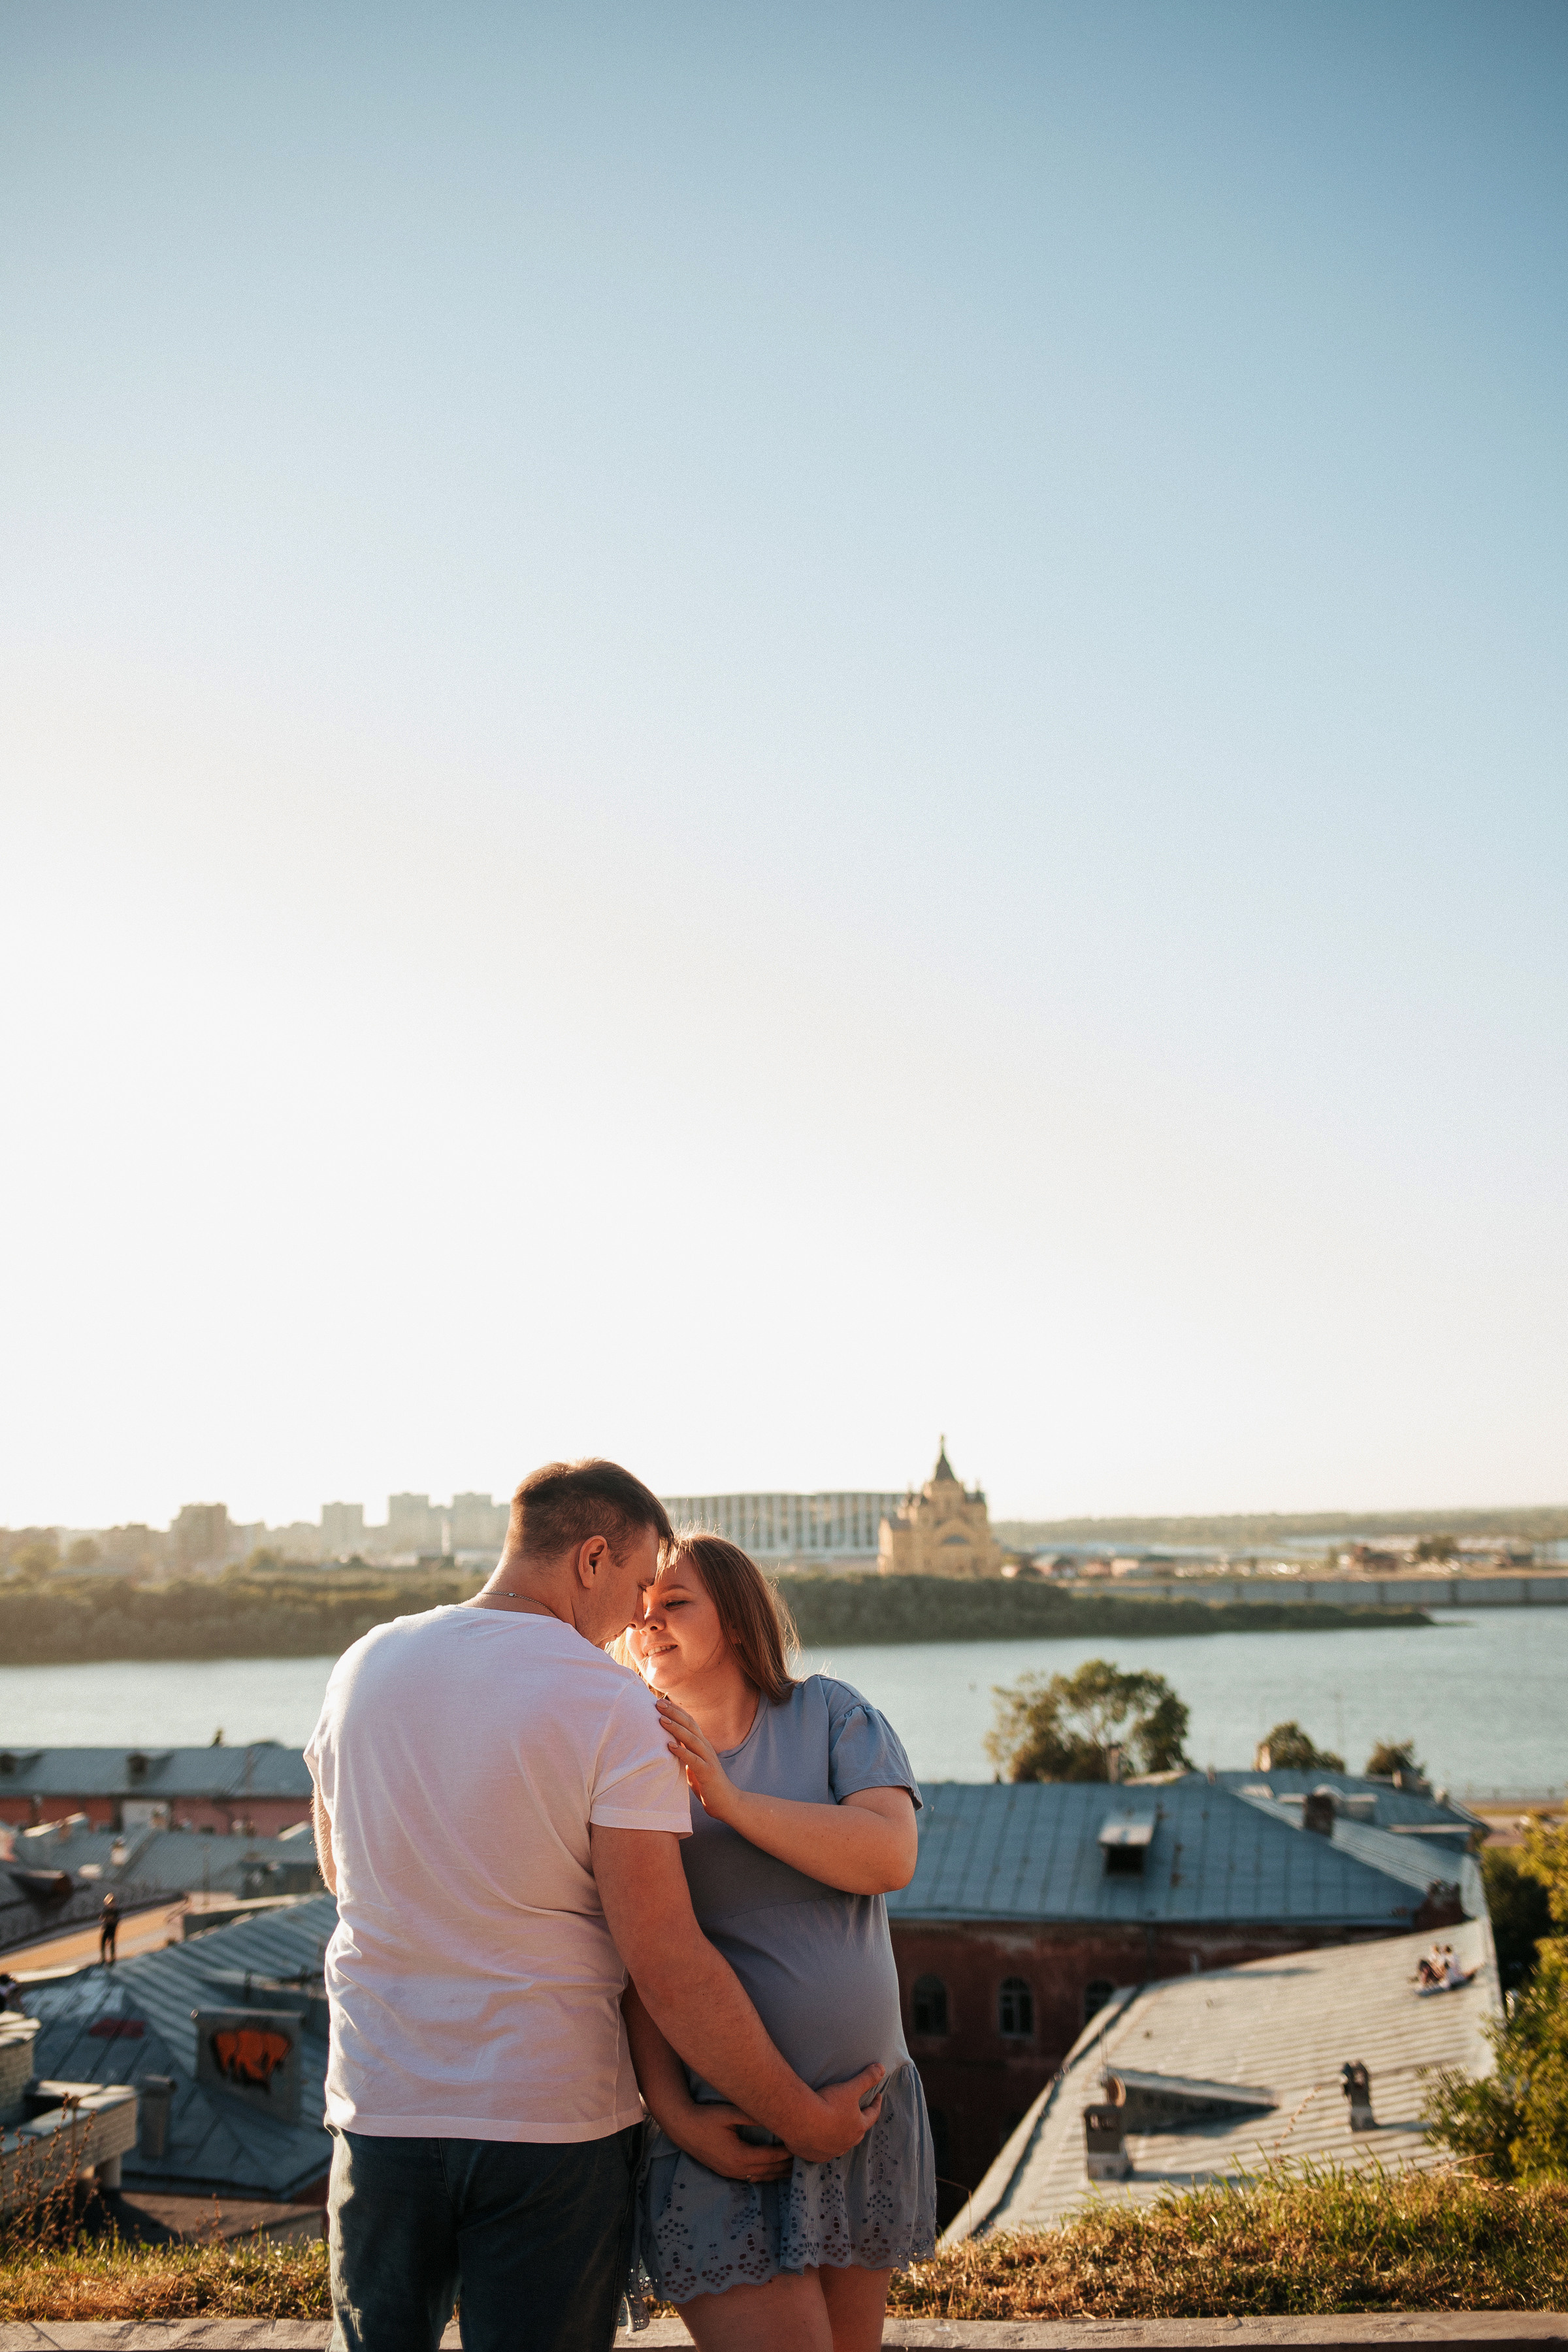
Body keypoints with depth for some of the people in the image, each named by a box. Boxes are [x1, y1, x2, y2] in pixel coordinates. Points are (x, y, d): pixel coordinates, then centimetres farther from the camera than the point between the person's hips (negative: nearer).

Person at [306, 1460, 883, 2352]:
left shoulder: (365, 1666, 0)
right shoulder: (618, 1709, -16)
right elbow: (667, 1963, -19)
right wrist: (803, 2118, -9)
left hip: (382, 2105, 4)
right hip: (550, 2119, -4)